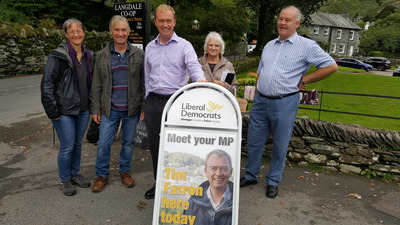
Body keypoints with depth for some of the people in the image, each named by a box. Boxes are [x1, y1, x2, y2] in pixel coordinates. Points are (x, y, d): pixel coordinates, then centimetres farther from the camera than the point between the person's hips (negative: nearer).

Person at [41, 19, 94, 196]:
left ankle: (75, 174, 35)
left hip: (83, 109, 5)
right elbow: (47, 84, -11)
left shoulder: (88, 56, 6)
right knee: (67, 147, 1)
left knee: (78, 144, 16)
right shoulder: (58, 56, -11)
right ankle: (65, 180, 22)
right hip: (64, 110, -5)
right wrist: (52, 111, -13)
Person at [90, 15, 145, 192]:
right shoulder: (102, 56, 3)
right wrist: (95, 109, 1)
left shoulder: (139, 55, 1)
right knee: (103, 143, 3)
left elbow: (145, 83, 1)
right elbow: (96, 86, 5)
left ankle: (125, 171, 32)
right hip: (110, 109, 0)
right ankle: (102, 175, 22)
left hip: (132, 108, 0)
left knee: (128, 142, 12)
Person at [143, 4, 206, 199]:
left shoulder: (184, 46, -2)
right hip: (153, 102, 5)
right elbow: (147, 78, 16)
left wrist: (201, 80, -42)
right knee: (155, 146, 13)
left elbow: (194, 66, -19)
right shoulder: (150, 47, 12)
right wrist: (146, 106, 15)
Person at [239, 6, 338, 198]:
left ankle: (273, 181, 25)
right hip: (260, 101, 5)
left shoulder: (306, 46, -3)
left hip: (285, 103, -5)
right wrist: (256, 95, 14)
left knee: (280, 145, 8)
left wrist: (303, 81, -6)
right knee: (254, 141, 10)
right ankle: (250, 176, 28)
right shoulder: (269, 45, 15)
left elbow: (331, 66, -5)